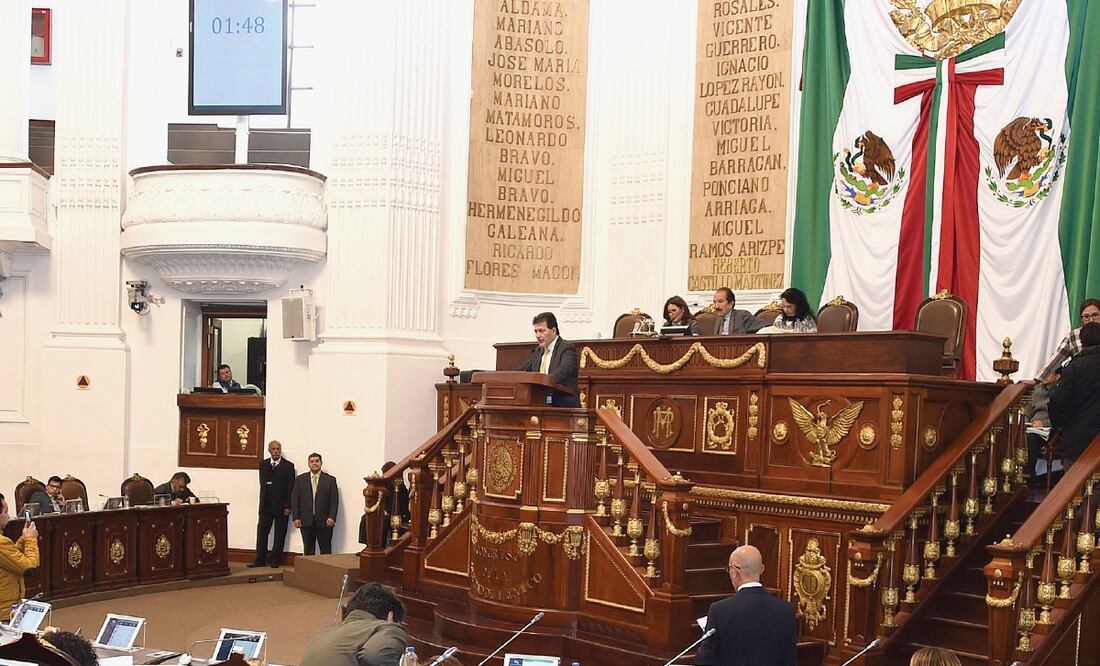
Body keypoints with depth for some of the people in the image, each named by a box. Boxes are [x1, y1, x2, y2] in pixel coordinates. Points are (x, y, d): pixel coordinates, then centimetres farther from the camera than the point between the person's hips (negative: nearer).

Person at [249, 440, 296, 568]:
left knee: (279, 533, 3)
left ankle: (275, 560, 10)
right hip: (266, 505, 3)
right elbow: (262, 482, 11)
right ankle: (260, 560, 8)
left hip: (281, 505, -3)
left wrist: (288, 506, -11)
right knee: (262, 531, 3)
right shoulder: (263, 464, 9)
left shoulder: (288, 466, -3)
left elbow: (290, 487, -7)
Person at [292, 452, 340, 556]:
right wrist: (295, 517, -3)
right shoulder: (300, 479, 9)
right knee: (308, 551, 6)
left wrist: (332, 517, -11)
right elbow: (294, 499, 6)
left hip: (324, 522, -1)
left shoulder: (330, 479, 4)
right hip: (306, 521, 1)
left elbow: (334, 500, 0)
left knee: (326, 551, 0)